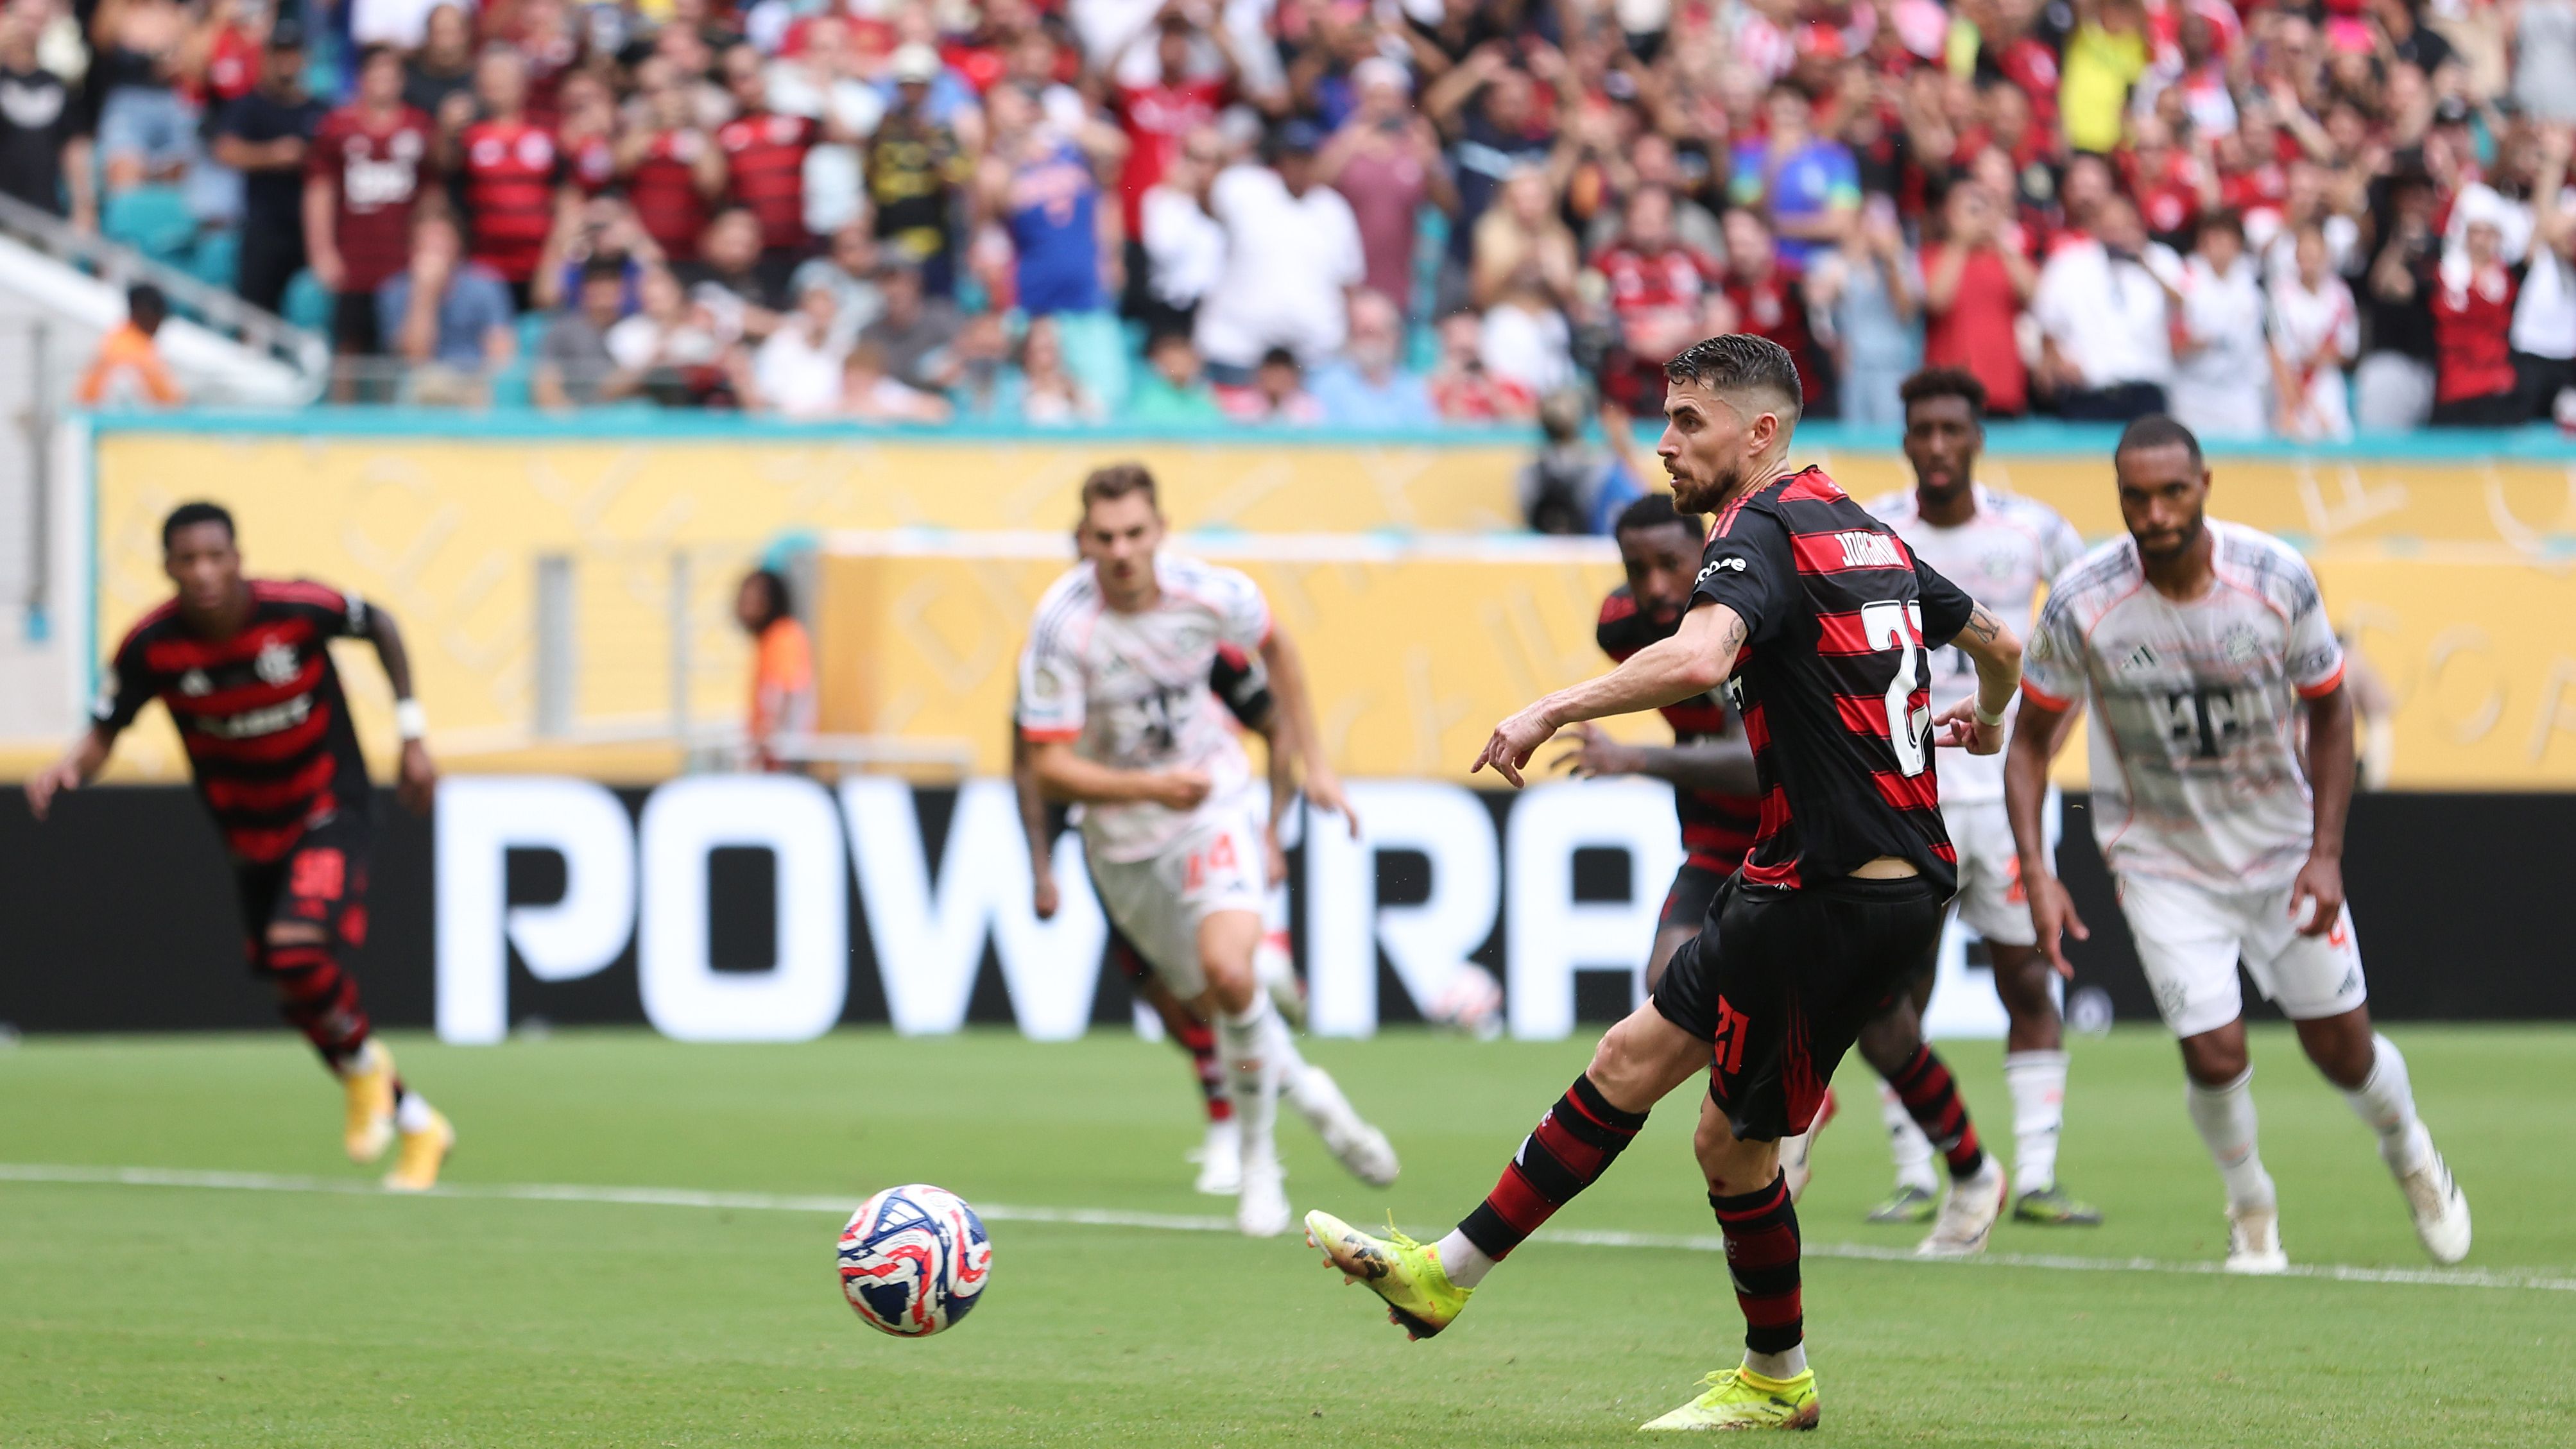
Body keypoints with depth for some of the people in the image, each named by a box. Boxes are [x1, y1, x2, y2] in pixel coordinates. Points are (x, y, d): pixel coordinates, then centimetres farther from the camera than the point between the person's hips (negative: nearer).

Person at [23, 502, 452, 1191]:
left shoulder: (295, 609, -22)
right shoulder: (151, 647, -17)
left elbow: (380, 627, -3)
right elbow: (103, 734, -10)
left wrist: (412, 734, -2)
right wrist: (69, 767, -34)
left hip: (330, 811, -4)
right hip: (248, 833, 4)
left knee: (295, 948, -28)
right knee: (304, 1002, 11)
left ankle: (362, 1062, 3)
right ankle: (418, 1127, 32)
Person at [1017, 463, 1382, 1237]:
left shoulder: (1212, 594, -18)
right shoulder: (1061, 626, -24)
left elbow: (1275, 649, 7)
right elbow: (1049, 765, -21)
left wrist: (1315, 763, 8)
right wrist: (1150, 788, -35)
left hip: (1213, 803, -1)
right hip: (1122, 836, 1)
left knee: (1230, 973, -25)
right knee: (1216, 1005, 9)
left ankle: (1260, 1165, -6)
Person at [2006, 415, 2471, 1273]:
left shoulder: (2276, 579, -17)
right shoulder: (2082, 603, -19)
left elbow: (2328, 712, -2)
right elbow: (2030, 742, -6)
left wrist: (2326, 853, -9)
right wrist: (2036, 874, -17)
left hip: (2282, 842, 1)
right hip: (2162, 862, -1)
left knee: (2343, 1050, 7)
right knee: (2215, 1058, -11)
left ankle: (2410, 1154, 41)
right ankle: (2251, 1205, 20)